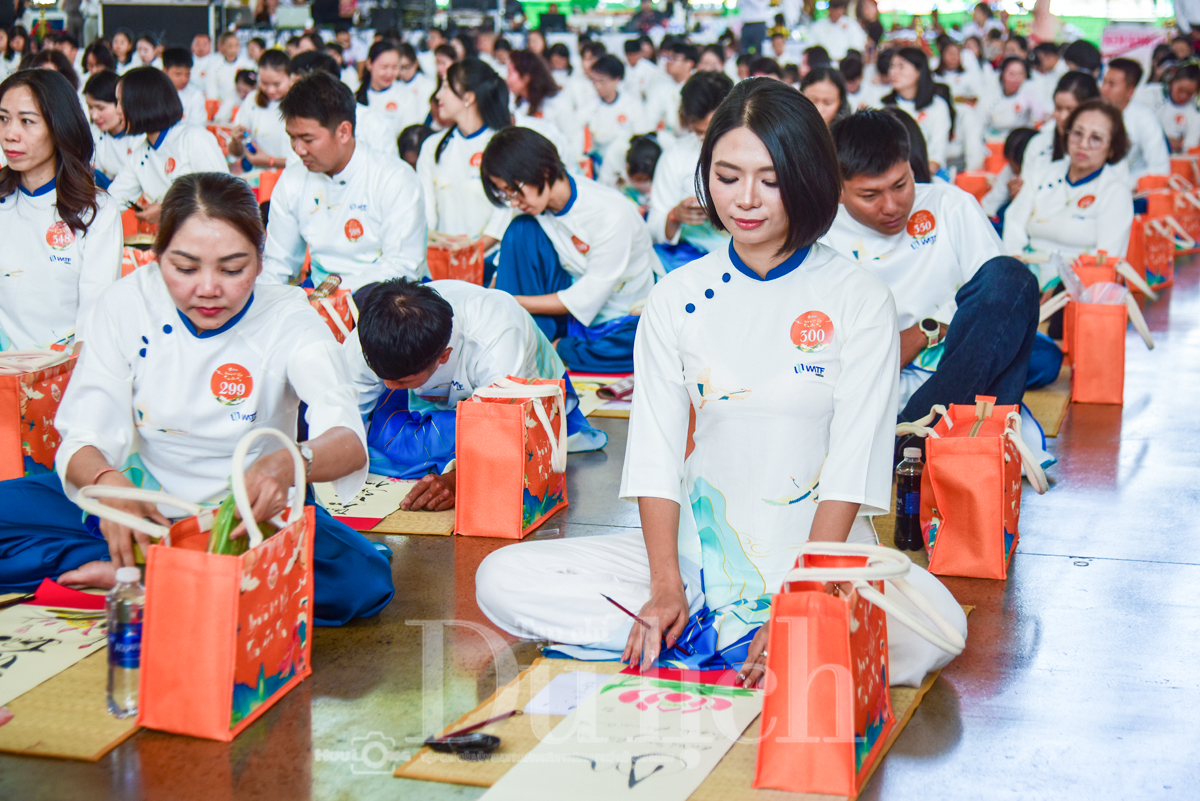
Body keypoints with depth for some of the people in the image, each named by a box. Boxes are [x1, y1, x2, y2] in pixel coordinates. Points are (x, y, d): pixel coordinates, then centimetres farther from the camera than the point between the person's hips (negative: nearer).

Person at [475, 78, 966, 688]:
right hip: (700, 547, 2)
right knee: (502, 580, -16)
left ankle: (696, 643, -16)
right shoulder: (677, 298, 4)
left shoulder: (859, 300, -4)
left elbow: (855, 464, -9)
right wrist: (666, 588, -14)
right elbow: (655, 453, 1)